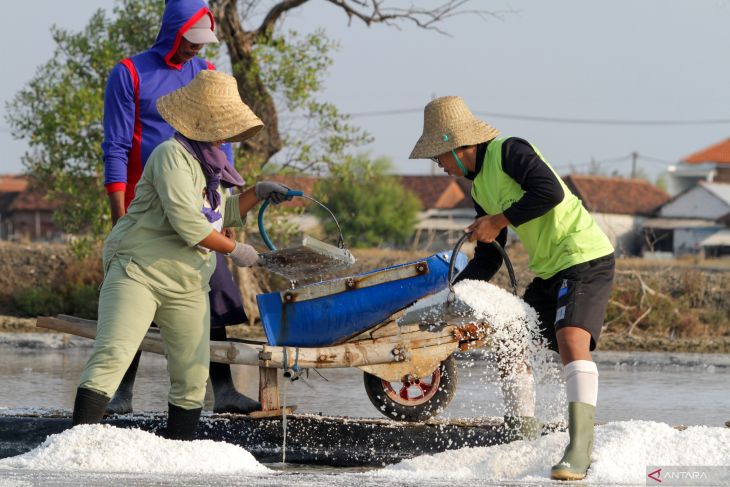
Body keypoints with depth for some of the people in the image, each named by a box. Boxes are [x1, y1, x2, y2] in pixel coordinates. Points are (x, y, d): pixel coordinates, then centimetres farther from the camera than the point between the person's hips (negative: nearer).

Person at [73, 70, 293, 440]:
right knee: (111, 355, -20)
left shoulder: (209, 161, 15)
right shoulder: (172, 156, -14)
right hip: (138, 272, -9)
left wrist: (257, 193, 13)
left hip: (188, 287, 9)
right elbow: (188, 223, -22)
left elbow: (223, 214, 29)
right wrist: (235, 250, -10)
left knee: (193, 379, 6)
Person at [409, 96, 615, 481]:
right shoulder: (479, 187, 14)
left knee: (571, 339, -27)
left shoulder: (508, 151, -12)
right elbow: (488, 259, 17)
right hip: (549, 270, 10)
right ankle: (522, 437, 19)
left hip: (585, 258, -10)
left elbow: (550, 191, -27)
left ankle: (580, 447, -34)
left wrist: (499, 220, -19)